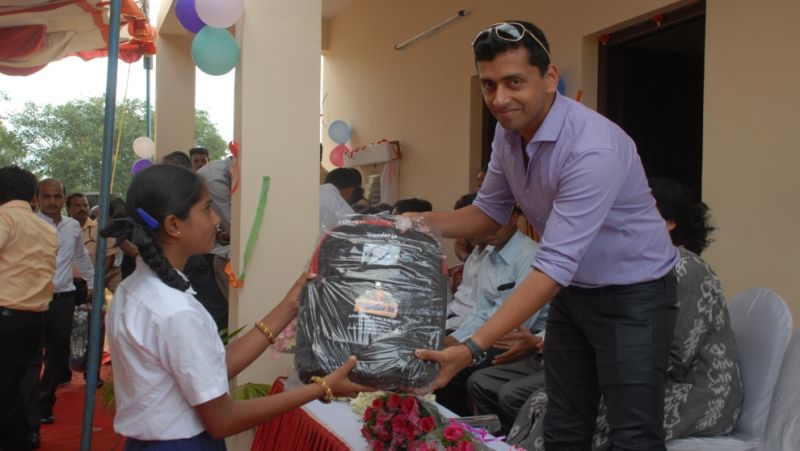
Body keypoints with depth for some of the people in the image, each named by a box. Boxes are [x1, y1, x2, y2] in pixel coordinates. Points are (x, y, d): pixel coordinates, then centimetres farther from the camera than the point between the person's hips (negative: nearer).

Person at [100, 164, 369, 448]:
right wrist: (322, 388, -18)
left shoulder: (135, 290, 1)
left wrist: (289, 307, 1)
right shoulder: (176, 312, -26)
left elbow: (214, 370, -1)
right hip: (183, 443, -8)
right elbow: (222, 421, -20)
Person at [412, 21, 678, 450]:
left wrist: (472, 348, -38)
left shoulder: (593, 148, -30)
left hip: (632, 292, -7)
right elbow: (489, 210, 9)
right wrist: (425, 222, -10)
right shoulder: (508, 132, -5)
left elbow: (553, 266, -34)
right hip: (572, 288, 7)